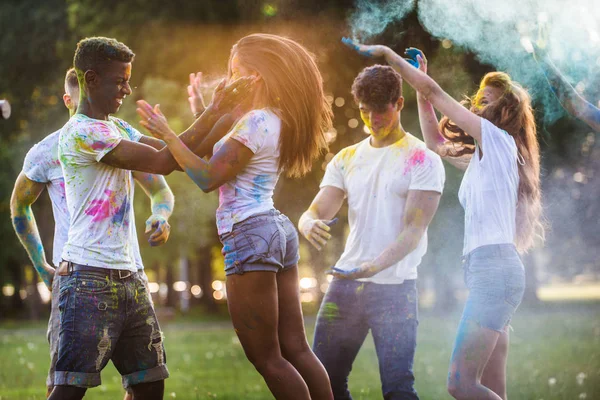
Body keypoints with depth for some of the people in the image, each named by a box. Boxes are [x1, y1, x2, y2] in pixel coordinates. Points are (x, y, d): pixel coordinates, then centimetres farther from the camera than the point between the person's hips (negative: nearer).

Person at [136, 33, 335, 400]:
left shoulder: (257, 122, -15)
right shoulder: (279, 121, 13)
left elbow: (208, 179, -17)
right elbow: (224, 159, 21)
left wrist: (166, 134, -14)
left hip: (250, 235, -10)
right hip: (278, 230, 10)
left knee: (266, 358, -2)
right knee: (296, 349, 9)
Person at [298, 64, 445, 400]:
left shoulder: (422, 160, -3)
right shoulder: (346, 159, 13)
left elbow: (414, 231, -11)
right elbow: (314, 213, 7)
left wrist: (373, 267, -27)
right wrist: (310, 225, -20)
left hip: (396, 288, -5)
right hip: (345, 285, 5)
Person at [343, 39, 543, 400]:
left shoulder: (499, 140, -1)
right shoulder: (482, 156, 23)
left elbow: (433, 90, -3)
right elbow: (435, 141, 37)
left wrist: (387, 53, 4)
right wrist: (420, 86, 31)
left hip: (494, 268, -10)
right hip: (492, 272, 10)